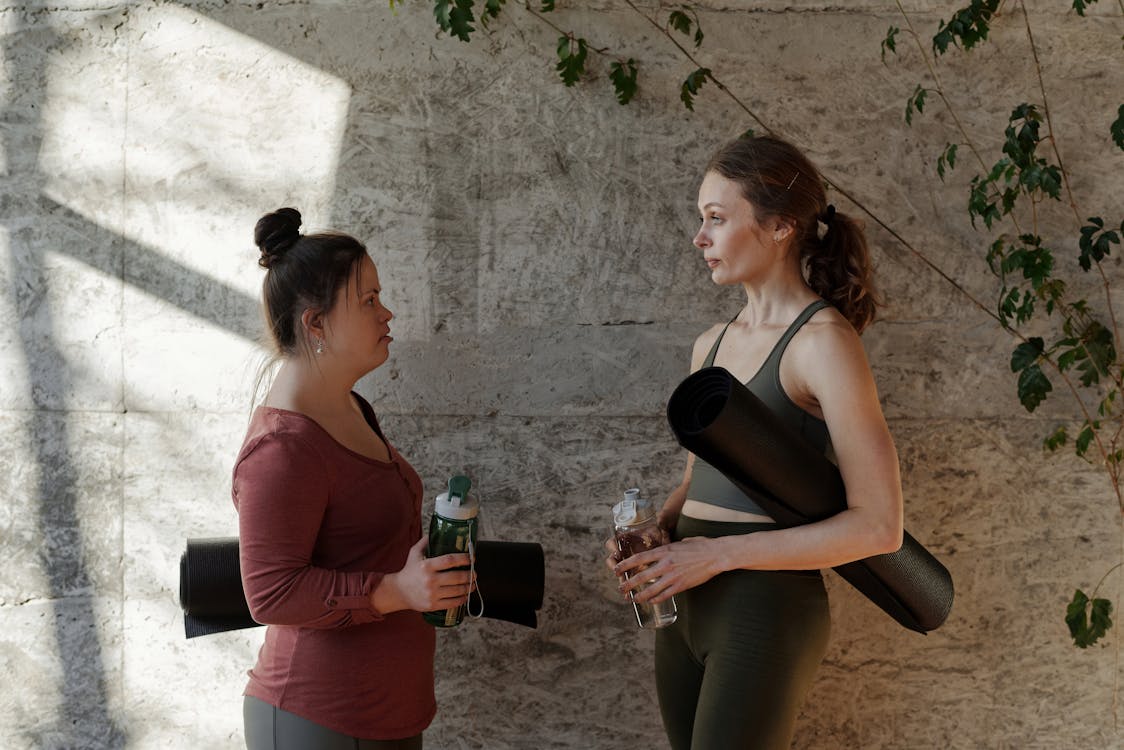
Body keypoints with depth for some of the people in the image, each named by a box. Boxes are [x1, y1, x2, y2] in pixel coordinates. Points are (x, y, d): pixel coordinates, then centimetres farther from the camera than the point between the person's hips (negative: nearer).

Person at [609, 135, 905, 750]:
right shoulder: (712, 345, 11)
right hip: (685, 606, 7)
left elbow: (878, 525, -16)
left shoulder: (823, 342, -12)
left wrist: (719, 553, -17)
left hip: (765, 609, -7)